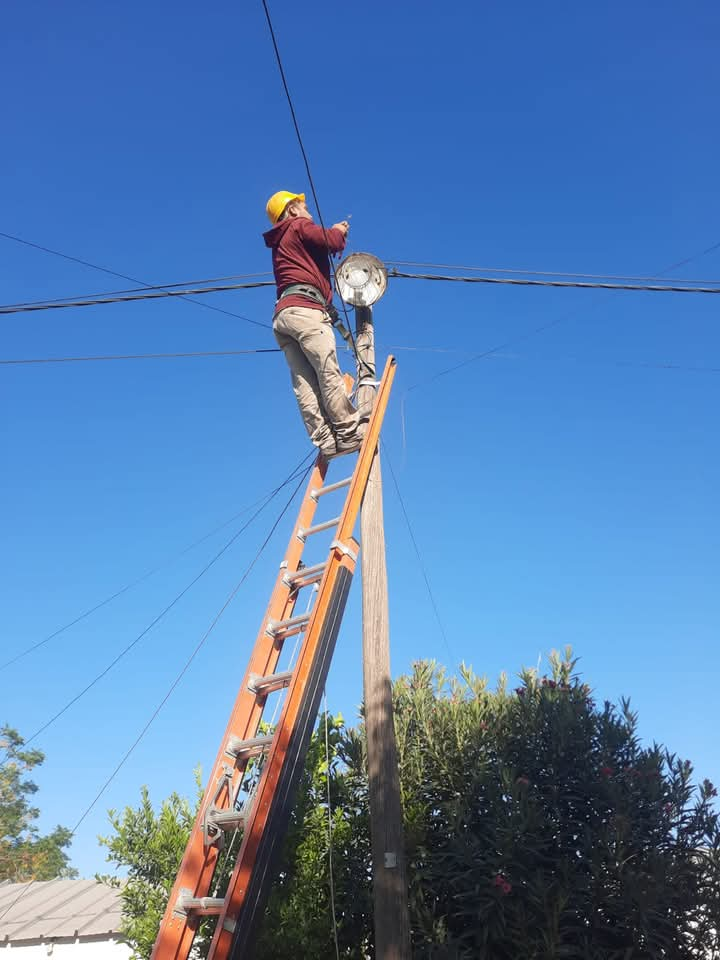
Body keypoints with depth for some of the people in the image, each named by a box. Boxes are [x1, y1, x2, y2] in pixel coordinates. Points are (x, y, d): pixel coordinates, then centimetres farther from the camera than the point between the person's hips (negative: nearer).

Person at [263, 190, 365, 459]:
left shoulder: (280, 244, 34)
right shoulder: (300, 226, 9)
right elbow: (332, 242, -3)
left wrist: (333, 235, 28)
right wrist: (338, 231, 19)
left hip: (281, 315, 8)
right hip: (304, 309, -8)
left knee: (304, 383, -6)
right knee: (329, 374, -12)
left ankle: (325, 440, -12)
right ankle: (349, 433, -14)